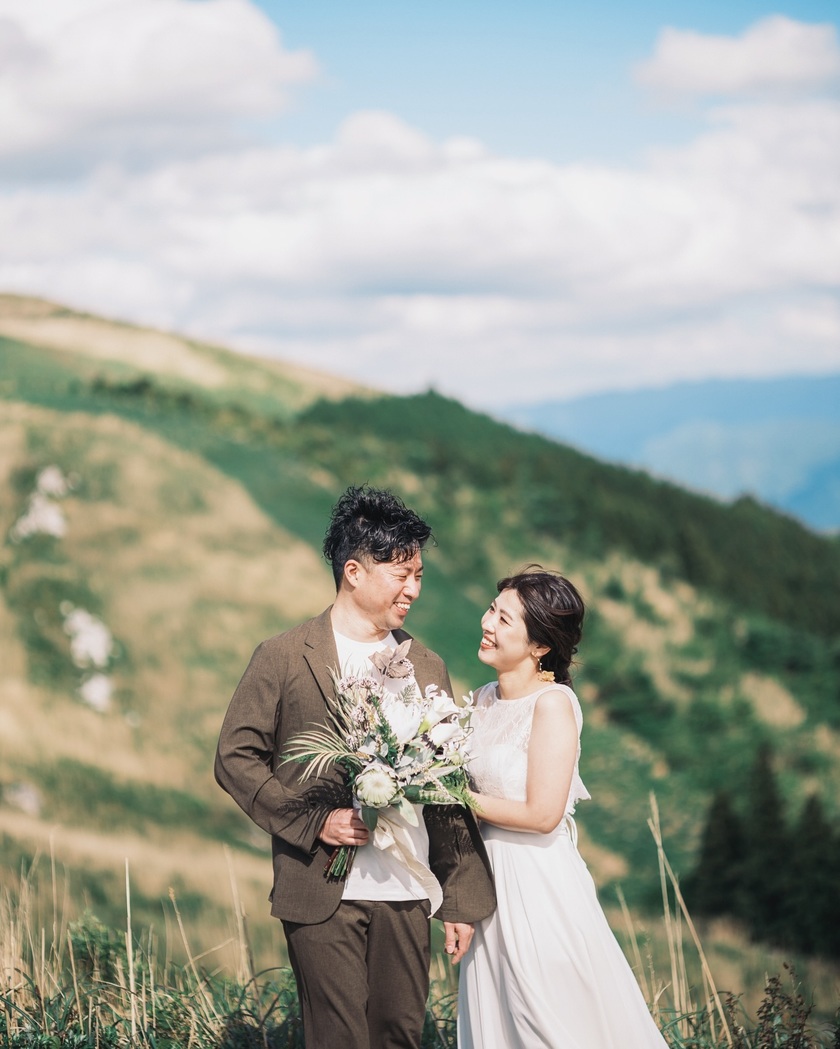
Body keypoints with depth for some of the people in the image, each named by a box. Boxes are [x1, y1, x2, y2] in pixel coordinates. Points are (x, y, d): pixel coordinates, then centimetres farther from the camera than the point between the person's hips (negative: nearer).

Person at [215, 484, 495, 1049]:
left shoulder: (427, 668, 11)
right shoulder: (284, 658, -1)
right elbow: (235, 757, -3)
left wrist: (463, 897, 8)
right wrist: (312, 820, -14)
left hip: (407, 896, 4)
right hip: (322, 895, -4)